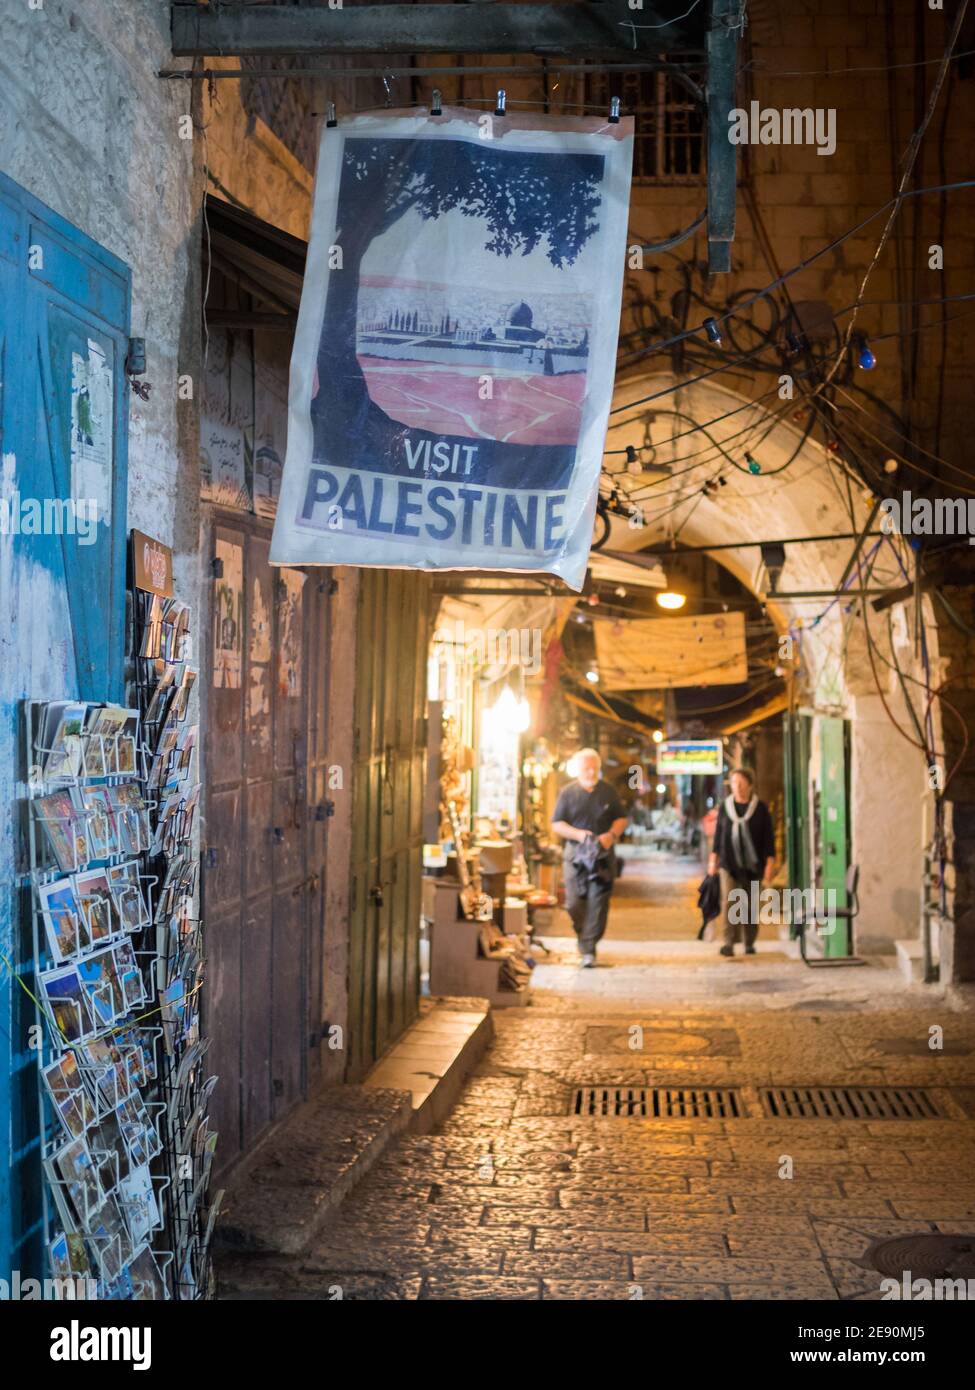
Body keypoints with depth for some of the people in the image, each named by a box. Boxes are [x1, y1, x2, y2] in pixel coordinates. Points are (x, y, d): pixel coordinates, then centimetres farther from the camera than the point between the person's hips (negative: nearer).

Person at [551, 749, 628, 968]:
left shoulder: (608, 792, 9)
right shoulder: (568, 793, 3)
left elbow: (621, 819, 14)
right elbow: (557, 824, 2)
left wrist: (611, 835, -7)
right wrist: (579, 834, -14)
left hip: (603, 855, 1)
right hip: (575, 854, -1)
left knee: (598, 902, -7)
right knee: (575, 902, -4)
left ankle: (589, 949, -3)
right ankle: (584, 938, 21)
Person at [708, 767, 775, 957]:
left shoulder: (760, 808, 0)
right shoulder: (725, 806, 5)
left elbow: (769, 837, 1)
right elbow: (718, 833, 11)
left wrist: (770, 863, -4)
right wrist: (713, 858, 7)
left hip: (753, 865, 0)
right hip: (729, 863, 0)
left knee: (751, 905, 6)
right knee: (730, 902, -12)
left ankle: (749, 943, 17)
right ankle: (729, 943, -15)